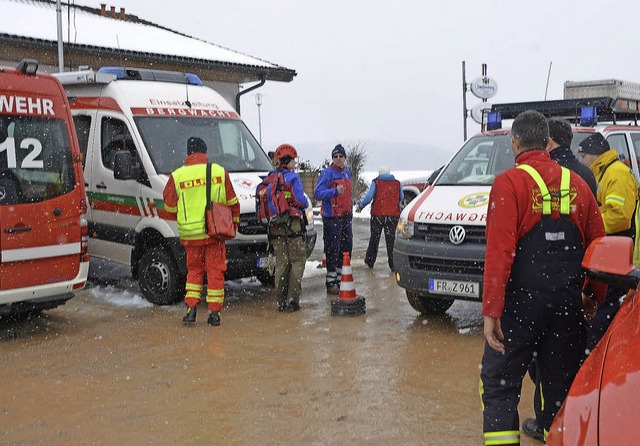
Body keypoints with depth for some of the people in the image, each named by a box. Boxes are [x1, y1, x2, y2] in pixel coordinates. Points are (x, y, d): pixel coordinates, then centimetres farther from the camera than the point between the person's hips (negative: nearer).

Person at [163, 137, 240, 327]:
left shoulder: (177, 176, -5)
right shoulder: (220, 172, -3)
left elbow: (169, 206, 3)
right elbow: (232, 202, 4)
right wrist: (235, 221, 19)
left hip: (190, 234, 0)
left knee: (194, 270, 15)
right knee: (215, 271, 8)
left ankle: (191, 309, 9)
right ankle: (214, 313, 9)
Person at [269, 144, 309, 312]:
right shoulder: (293, 178, -8)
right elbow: (301, 201, -12)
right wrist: (307, 203, 9)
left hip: (275, 227, 6)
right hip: (292, 224, -6)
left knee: (281, 262, 11)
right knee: (298, 260, 2)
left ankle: (281, 301, 11)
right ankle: (292, 299, -5)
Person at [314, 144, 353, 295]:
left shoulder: (347, 173, 15)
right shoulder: (327, 174, -10)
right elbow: (318, 193, -19)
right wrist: (335, 191, -31)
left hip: (346, 217, 8)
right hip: (332, 218, -8)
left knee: (346, 249, 12)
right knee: (333, 251, -6)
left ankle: (340, 279, 23)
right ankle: (331, 283, 0)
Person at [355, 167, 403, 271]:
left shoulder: (376, 182, 0)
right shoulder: (397, 183, 8)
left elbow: (369, 197, -8)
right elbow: (401, 198, 16)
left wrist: (360, 206, 6)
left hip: (378, 214, -1)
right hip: (393, 215, 1)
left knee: (374, 239, 12)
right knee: (391, 239, 5)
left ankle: (370, 261, 21)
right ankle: (393, 264, 1)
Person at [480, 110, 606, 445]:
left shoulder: (509, 183, -10)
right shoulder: (577, 183, 7)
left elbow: (500, 251, -17)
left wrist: (491, 310, -16)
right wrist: (599, 298, 19)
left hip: (522, 301, -5)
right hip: (569, 303, 5)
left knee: (499, 382, 5)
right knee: (561, 383, 16)